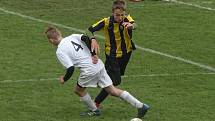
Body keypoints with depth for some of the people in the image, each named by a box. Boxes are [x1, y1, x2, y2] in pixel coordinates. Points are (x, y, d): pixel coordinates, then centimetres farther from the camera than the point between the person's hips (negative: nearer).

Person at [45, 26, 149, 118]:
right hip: (99, 65, 7)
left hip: (89, 70, -7)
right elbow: (86, 38, -4)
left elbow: (70, 69, -13)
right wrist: (94, 54, 1)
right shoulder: (72, 37, 12)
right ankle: (140, 106, 7)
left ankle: (94, 110, 31)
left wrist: (64, 79, 6)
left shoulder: (60, 51, -6)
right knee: (113, 90, 11)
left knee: (78, 90, 20)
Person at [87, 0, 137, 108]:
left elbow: (134, 25, -38)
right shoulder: (107, 22, -18)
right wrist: (93, 40, -40)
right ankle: (96, 102, -2)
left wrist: (131, 25, -63)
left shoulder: (127, 19, -15)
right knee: (114, 81, -14)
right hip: (112, 55, -4)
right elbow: (90, 30, -19)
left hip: (125, 54, 4)